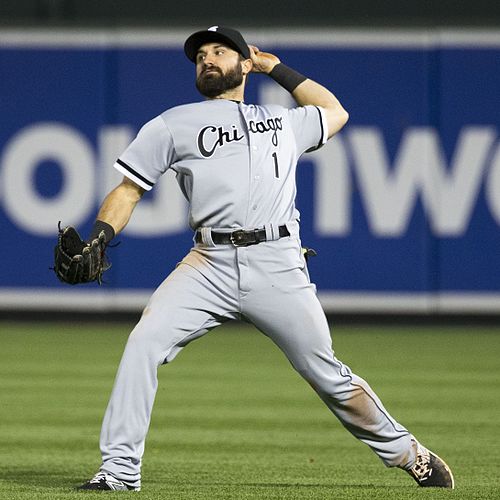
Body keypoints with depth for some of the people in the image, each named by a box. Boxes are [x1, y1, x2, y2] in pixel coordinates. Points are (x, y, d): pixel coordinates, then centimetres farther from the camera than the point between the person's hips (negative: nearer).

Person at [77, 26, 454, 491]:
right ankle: (120, 469, -13)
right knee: (143, 343, -19)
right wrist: (97, 240, -7)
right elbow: (128, 191, 11)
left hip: (278, 265, 1)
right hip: (210, 265, -1)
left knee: (328, 376, 2)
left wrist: (276, 68, 39)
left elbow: (334, 113, 44)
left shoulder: (284, 123, 24)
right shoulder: (175, 124, 15)